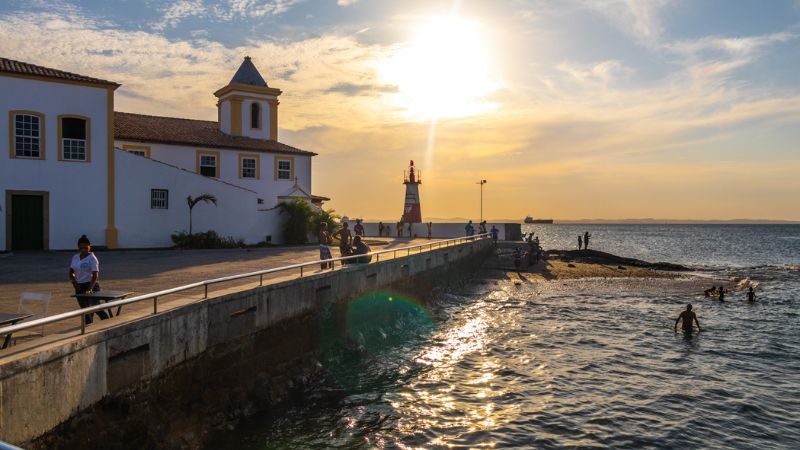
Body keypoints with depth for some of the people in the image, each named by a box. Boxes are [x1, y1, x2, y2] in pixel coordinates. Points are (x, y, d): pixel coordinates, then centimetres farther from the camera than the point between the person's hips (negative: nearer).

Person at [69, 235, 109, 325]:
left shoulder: (92, 258, -9)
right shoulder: (75, 257, 11)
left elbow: (95, 275, -17)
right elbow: (71, 272, 20)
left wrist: (89, 288, -27)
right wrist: (73, 281, -1)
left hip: (91, 286, -6)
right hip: (79, 287, 6)